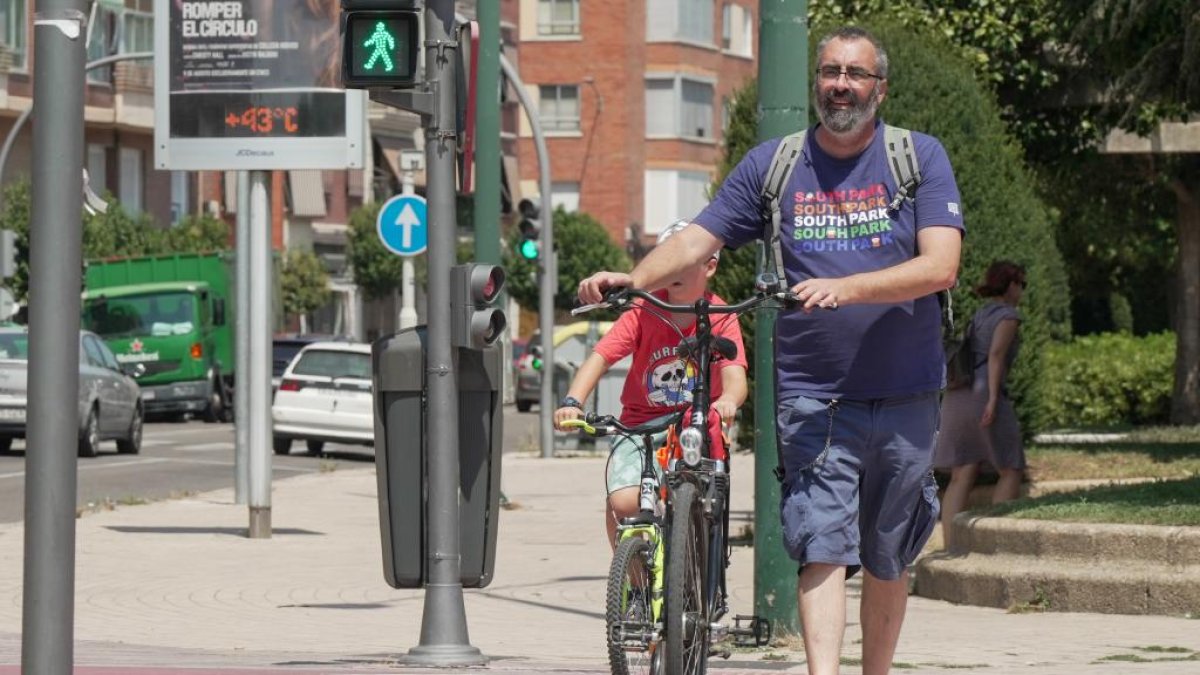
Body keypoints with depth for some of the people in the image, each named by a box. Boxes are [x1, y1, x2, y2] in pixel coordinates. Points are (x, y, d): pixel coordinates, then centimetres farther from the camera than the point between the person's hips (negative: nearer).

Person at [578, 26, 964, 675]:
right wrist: (632, 278, -17)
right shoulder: (770, 166, 7)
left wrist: (845, 288, -25)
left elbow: (941, 266, -11)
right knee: (823, 547, -14)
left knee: (887, 562, 10)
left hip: (904, 396, 0)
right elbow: (697, 239, 3)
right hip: (813, 396, 0)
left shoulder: (920, 158, 1)